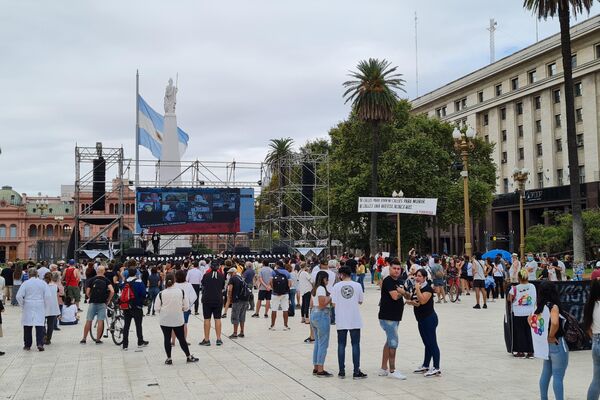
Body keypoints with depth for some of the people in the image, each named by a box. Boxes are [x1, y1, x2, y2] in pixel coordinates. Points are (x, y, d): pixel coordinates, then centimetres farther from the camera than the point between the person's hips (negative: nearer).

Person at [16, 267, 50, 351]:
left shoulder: (25, 283, -4)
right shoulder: (43, 283, 0)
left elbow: (19, 296, -8)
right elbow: (47, 296, -4)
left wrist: (22, 305, 6)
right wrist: (44, 305, 9)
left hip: (28, 307, 0)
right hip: (40, 308, 1)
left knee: (27, 326, 9)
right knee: (40, 325, 0)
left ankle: (27, 345, 15)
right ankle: (40, 344, -11)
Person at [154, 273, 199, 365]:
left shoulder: (161, 294, -10)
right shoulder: (181, 292, -6)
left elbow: (157, 308, -7)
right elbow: (186, 306, -1)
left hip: (165, 320, -1)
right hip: (178, 320, 1)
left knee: (167, 339, 8)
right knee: (181, 338, 11)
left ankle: (169, 358, 13)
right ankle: (189, 356, 19)